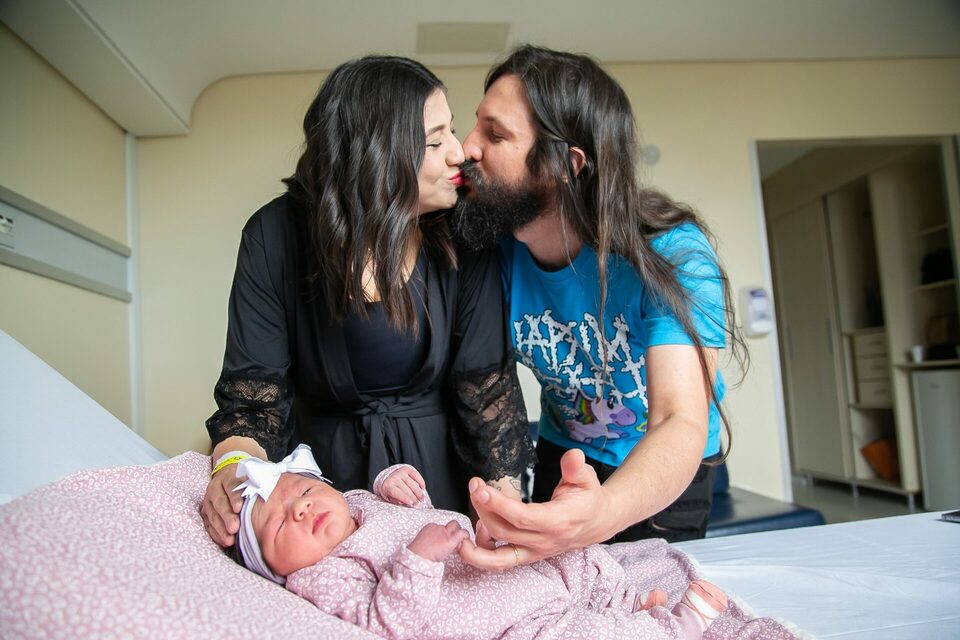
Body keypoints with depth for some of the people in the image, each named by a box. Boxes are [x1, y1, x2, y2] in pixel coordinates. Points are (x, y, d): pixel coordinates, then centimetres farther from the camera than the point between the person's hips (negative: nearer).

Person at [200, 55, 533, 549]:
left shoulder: (463, 239, -12)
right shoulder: (276, 236, -13)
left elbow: (486, 380, -11)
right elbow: (252, 384, -10)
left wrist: (504, 490, -21)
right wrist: (232, 465, -29)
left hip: (442, 466, 1)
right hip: (324, 469, 0)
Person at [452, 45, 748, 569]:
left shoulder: (670, 252, -31)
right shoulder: (498, 252, -19)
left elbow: (681, 419, -40)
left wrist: (604, 511, -61)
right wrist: (498, 496, -37)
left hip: (666, 473, -3)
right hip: (564, 460, 3)